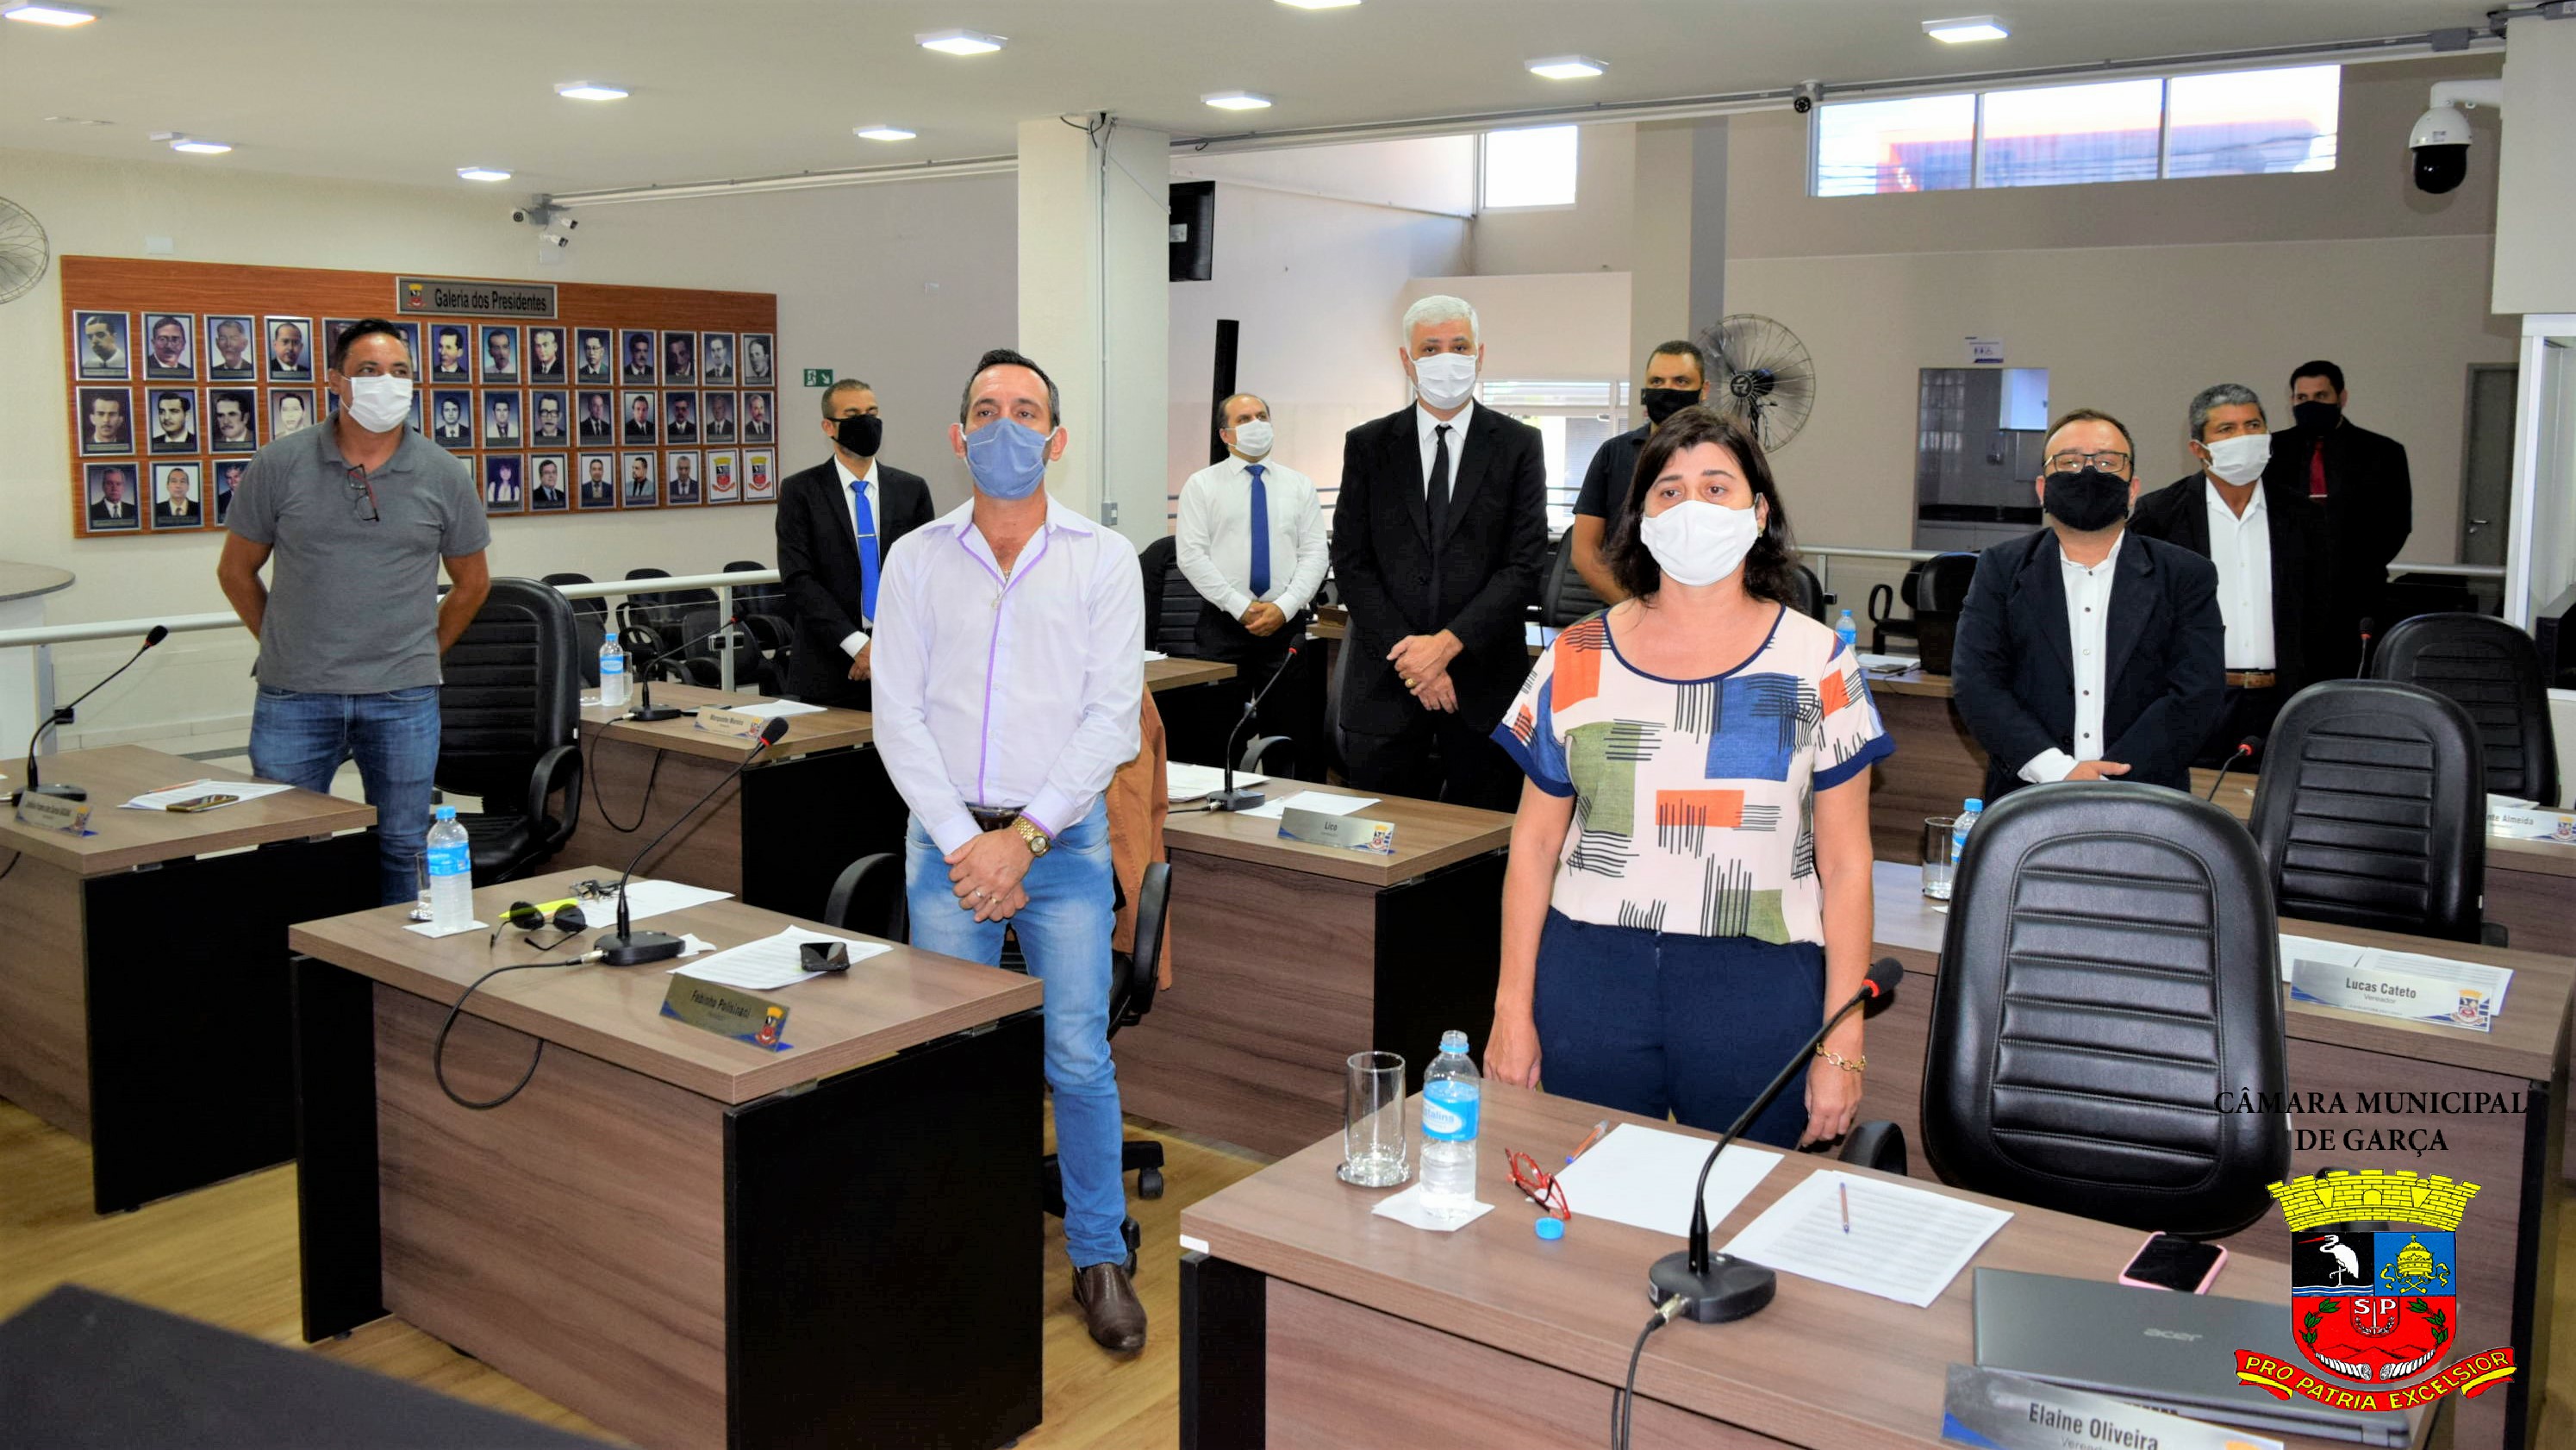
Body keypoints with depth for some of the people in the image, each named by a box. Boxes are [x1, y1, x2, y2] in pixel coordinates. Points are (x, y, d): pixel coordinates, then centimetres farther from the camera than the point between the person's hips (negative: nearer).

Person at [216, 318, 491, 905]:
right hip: (294, 700, 0)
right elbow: (237, 571, 10)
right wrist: (286, 646, 10)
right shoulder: (280, 465, -1)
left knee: (400, 850, 9)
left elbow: (472, 582, 13)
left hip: (403, 700, 0)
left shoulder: (445, 475, 1)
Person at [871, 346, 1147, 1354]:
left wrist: (1024, 838, -12)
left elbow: (1113, 716, -5)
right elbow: (898, 715, 0)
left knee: (1080, 1062, -2)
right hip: (948, 840, 2)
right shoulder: (917, 558, 5)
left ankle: (1099, 1257, 14)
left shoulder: (1103, 560, 1)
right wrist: (964, 844, -10)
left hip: (1064, 843, -1)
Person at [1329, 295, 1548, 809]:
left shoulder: (1518, 445, 4)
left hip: (1482, 680, 0)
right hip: (1384, 683, 1)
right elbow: (1351, 563, 2)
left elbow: (1524, 565, -3)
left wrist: (1447, 644, -13)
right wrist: (1409, 655, -9)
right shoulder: (1368, 445, 7)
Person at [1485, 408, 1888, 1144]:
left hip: (1758, 995, -1)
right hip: (1590, 985, 1)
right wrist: (1513, 1008, 3)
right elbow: (1535, 843, 7)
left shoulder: (1816, 664, 1)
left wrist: (1843, 1046, -3)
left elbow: (1844, 863, 1)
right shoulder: (1576, 662, 4)